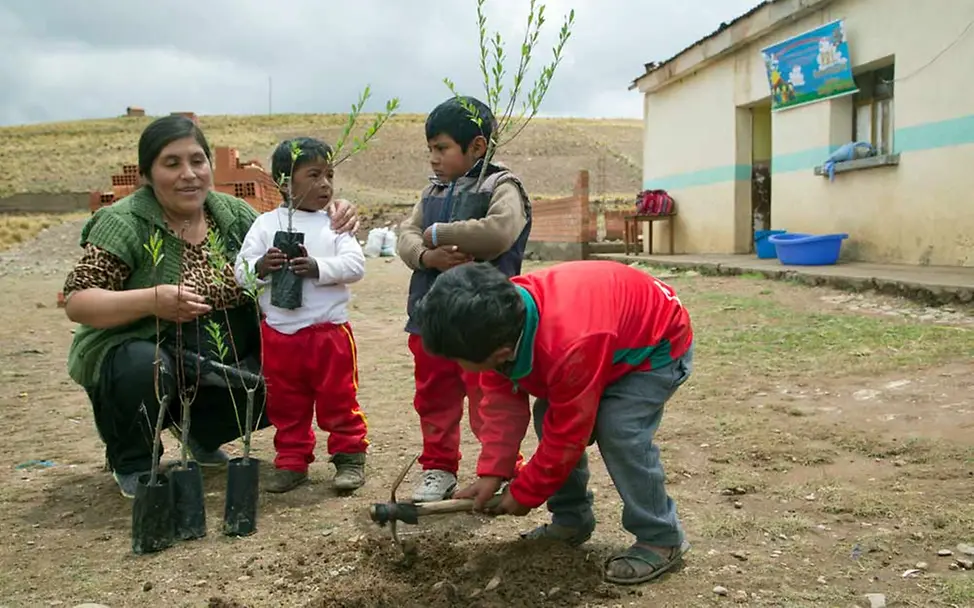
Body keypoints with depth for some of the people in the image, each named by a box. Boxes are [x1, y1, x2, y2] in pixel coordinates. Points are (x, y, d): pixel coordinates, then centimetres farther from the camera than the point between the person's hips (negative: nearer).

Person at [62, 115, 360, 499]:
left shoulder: (232, 213, 2)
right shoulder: (123, 224, -13)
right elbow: (76, 303, -18)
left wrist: (333, 224, -11)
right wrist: (151, 301, -34)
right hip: (141, 359, -4)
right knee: (144, 366, -35)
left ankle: (203, 434, 15)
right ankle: (131, 464, -2)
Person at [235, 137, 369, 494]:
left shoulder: (336, 222, 1)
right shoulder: (266, 224, 3)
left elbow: (355, 264, -10)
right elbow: (240, 271, 0)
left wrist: (317, 267, -22)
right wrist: (261, 267, -20)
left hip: (329, 331, -2)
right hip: (279, 334, 2)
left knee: (338, 399, 5)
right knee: (285, 404, 13)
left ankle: (350, 457, 20)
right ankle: (292, 461, 26)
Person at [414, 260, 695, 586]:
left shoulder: (571, 347, -45)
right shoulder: (503, 317, -22)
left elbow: (568, 436, -31)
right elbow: (501, 398, -11)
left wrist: (523, 494, -17)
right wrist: (491, 473, -17)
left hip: (660, 343, -8)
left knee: (619, 430, -25)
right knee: (548, 417, -1)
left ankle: (662, 539, -7)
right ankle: (572, 520, 16)